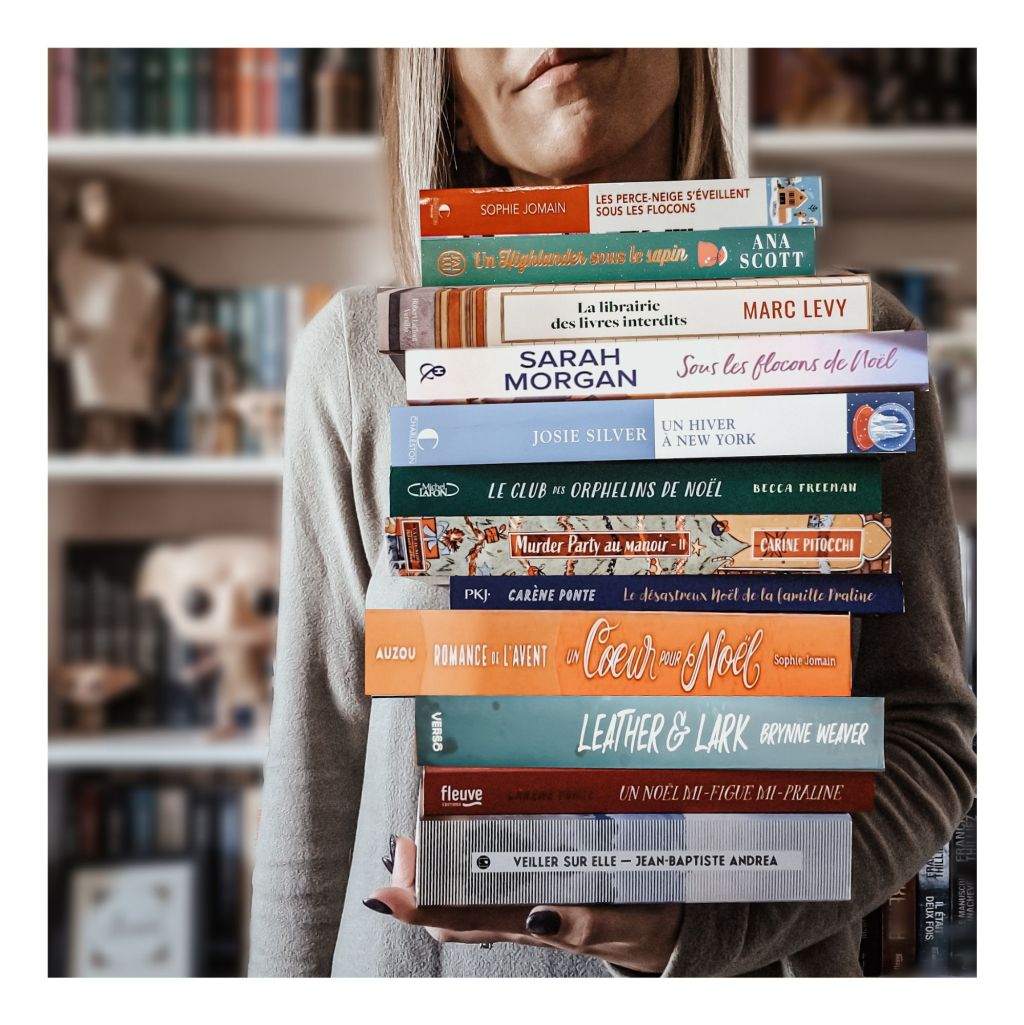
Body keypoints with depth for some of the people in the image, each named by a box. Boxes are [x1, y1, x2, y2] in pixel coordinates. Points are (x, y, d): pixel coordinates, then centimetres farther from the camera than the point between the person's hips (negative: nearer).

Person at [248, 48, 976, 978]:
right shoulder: (358, 357, -9)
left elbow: (927, 731, -7)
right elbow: (320, 757, -4)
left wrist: (705, 918, -22)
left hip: (748, 969, 0)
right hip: (416, 965, 1)